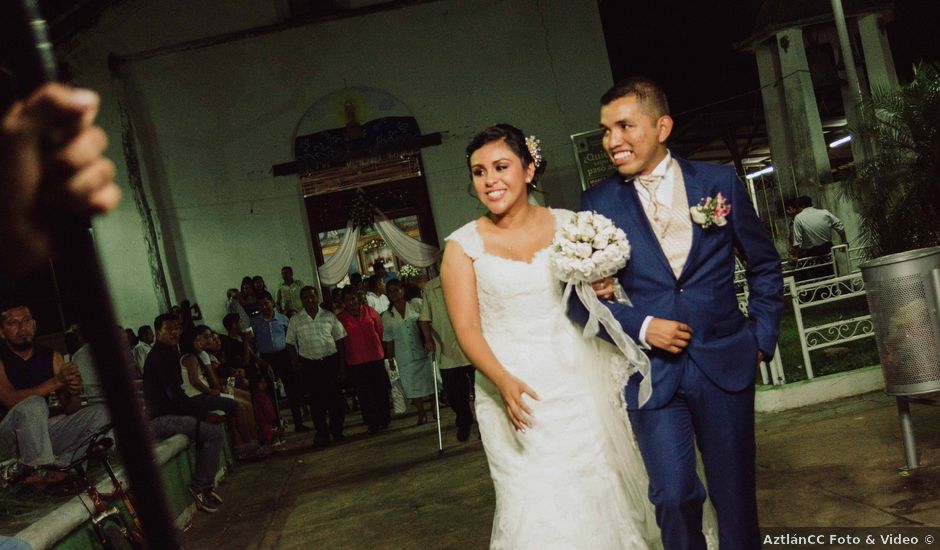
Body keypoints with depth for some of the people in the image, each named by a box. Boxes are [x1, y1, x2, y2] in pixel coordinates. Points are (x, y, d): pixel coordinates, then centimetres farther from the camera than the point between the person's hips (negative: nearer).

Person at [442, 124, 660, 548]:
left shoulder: (567, 224, 5)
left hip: (580, 381, 3)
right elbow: (467, 327, -7)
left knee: (602, 493, 8)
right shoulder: (463, 245, -1)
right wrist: (503, 381, -22)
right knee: (541, 512, -6)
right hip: (518, 392, -2)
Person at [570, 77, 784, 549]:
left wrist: (762, 338, 5)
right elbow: (581, 295, -1)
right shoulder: (597, 204, -2)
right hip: (652, 373, -1)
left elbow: (764, 265, 10)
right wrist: (640, 328, -13)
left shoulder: (720, 182, 1)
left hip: (726, 364, 1)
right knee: (674, 496, -2)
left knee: (736, 495, 12)